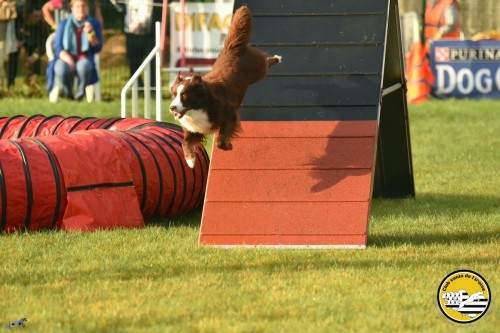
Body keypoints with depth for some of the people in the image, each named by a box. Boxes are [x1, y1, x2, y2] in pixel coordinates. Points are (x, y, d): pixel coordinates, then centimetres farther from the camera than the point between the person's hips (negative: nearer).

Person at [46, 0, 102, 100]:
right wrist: (68, 59, -21)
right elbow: (57, 48, -1)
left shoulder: (94, 24, 8)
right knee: (61, 69, -37)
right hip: (66, 59, 0)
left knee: (83, 66, -39)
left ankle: (81, 91, -10)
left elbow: (97, 48, 2)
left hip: (85, 59, 0)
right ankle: (68, 93, -8)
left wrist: (90, 33, -16)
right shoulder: (64, 25, 7)